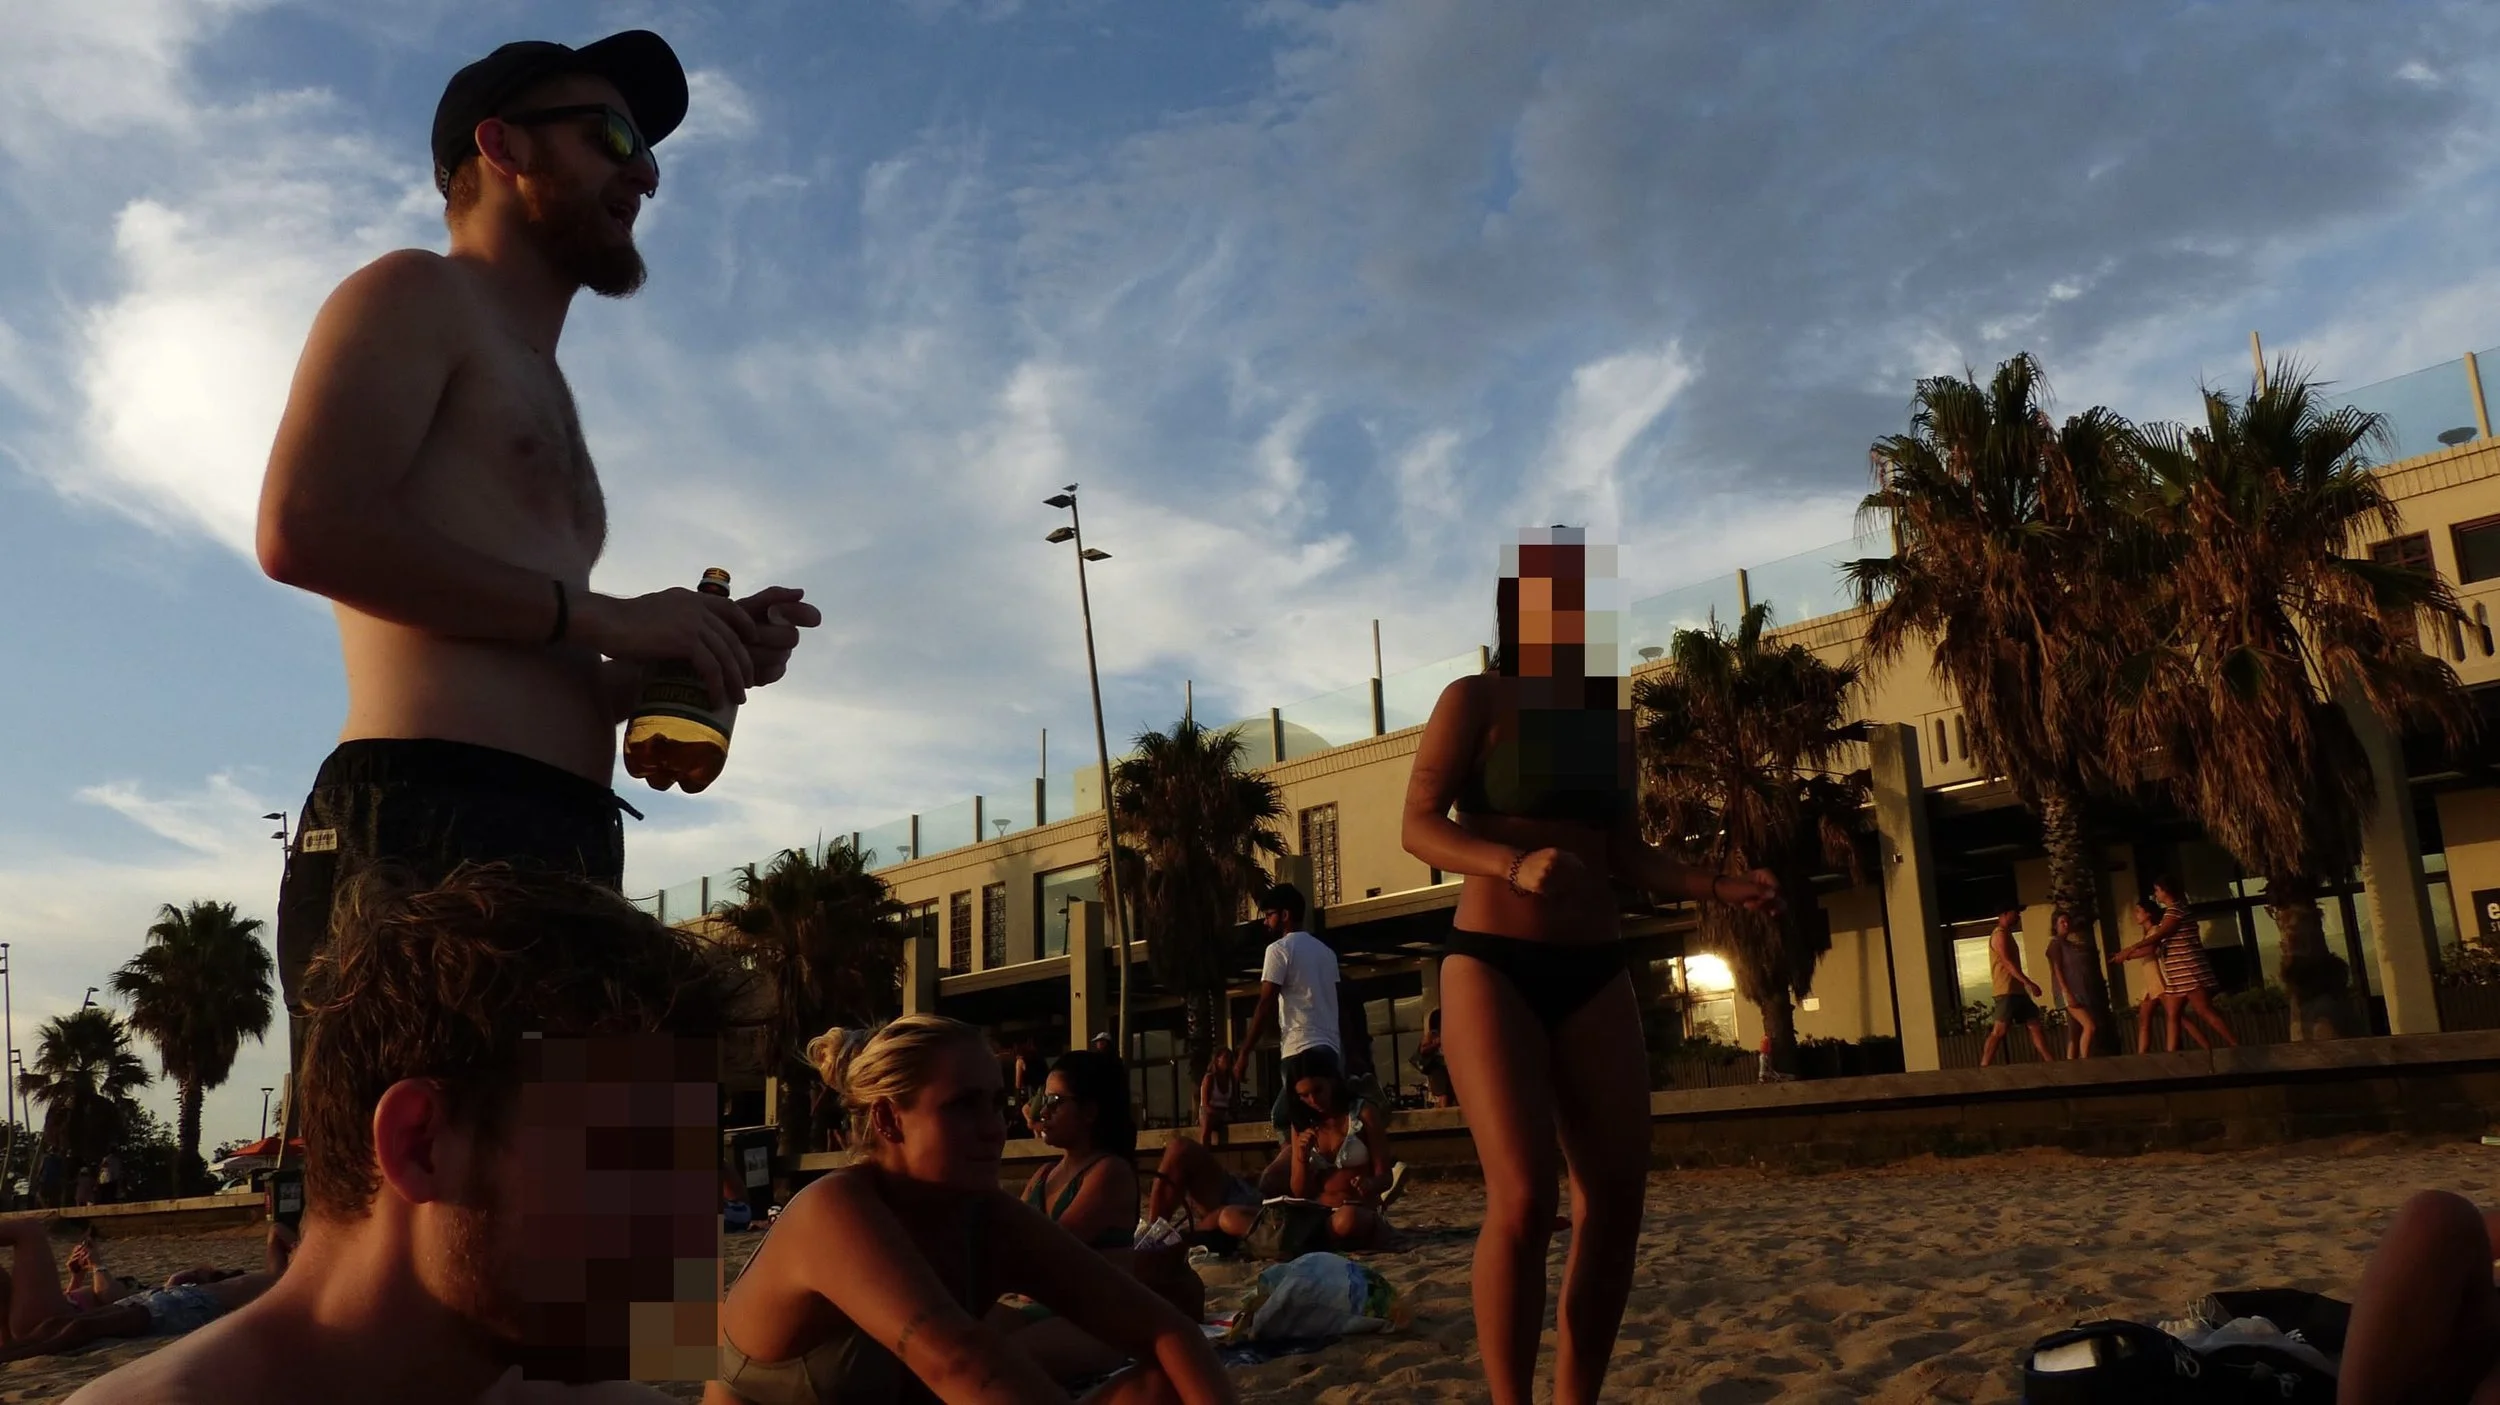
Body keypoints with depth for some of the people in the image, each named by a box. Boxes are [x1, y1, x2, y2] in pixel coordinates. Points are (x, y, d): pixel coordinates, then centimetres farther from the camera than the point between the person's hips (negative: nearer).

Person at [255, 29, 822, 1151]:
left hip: (561, 852, 8)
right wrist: (600, 615, -9)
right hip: (430, 830, -8)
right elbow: (304, 529, -11)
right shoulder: (416, 297, 8)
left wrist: (706, 655, 9)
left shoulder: (537, 388, 32)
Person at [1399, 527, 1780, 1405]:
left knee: (1617, 1201, 0)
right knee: (1525, 1199, -17)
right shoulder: (1477, 701, -1)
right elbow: (1419, 825, -10)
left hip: (1593, 973, 6)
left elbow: (1625, 855, 17)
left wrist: (1721, 887, 2)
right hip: (1493, 965, -5)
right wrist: (1514, 863, -28)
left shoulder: (1612, 715, 14)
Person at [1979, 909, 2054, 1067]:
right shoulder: (2000, 935, -9)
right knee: (1999, 1031, -14)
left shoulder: (2007, 935, 22)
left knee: (2035, 1025, 6)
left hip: (2018, 990, 10)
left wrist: (2026, 984, 21)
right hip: (2007, 991, -10)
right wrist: (2029, 983, -25)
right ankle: (1984, 1068, -16)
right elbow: (2008, 963, -19)